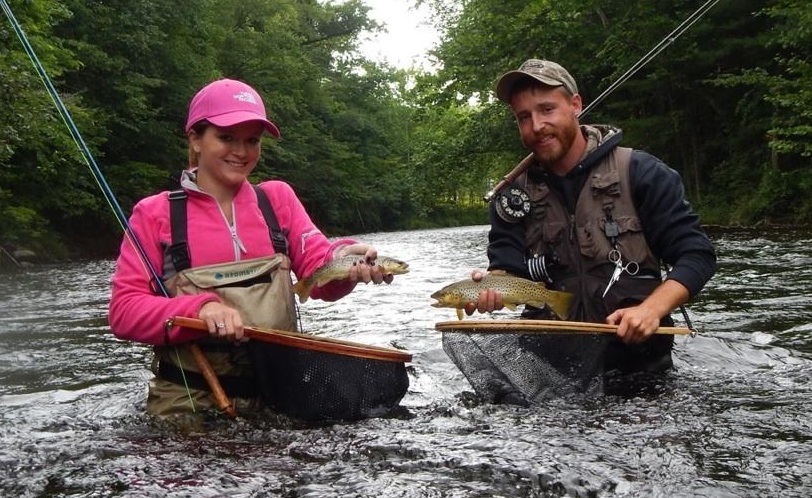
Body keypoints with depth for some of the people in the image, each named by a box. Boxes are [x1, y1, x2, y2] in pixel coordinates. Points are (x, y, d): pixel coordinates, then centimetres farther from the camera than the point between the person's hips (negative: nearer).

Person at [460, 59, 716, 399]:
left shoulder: (640, 173, -2)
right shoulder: (514, 197, 9)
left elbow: (697, 255, -4)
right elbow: (507, 270, 2)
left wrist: (652, 309, -20)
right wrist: (493, 288, -23)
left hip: (637, 354, -1)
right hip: (551, 356, 2)